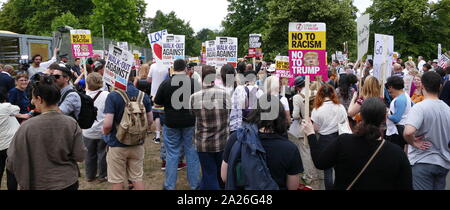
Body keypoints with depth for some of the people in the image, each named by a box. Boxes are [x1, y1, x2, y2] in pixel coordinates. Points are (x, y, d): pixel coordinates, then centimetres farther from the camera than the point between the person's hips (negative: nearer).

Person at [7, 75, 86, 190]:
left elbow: (12, 162, -11)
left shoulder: (28, 126, -18)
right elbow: (80, 156, -9)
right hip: (70, 182, 2)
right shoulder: (72, 123, -13)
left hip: (40, 185, -1)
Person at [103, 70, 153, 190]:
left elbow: (107, 124, -22)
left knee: (117, 181, 12)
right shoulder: (143, 95, -5)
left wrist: (105, 135, 0)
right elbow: (150, 121, 3)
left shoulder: (113, 96, -17)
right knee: (137, 178, 16)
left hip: (117, 145, -3)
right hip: (138, 144, 4)